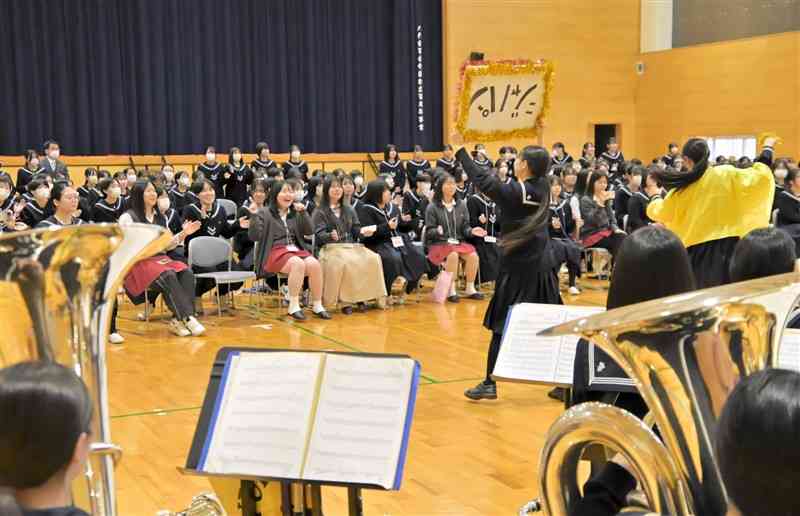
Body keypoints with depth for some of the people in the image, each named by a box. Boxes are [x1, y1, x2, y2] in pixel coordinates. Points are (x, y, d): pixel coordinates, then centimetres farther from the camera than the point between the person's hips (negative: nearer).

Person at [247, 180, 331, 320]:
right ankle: (293, 306, -29)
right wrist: (254, 216, -16)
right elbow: (254, 236, -4)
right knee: (298, 264, -36)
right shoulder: (265, 213, 6)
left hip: (296, 250, 4)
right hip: (275, 252, -4)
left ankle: (317, 305, -17)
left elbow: (308, 231, 9)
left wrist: (303, 212, -2)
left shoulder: (295, 213, 20)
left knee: (314, 264, -27)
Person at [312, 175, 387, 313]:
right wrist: (331, 236, -26)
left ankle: (361, 296, -18)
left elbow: (356, 229, 17)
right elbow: (319, 235, -4)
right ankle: (345, 301, -29)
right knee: (345, 262, -39)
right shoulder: (320, 212, 9)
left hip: (351, 246, 5)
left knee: (373, 259, -25)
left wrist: (363, 231, -7)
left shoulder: (349, 210, 26)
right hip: (331, 248, -5)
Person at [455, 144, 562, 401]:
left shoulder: (512, 192, -15)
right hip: (542, 267, 5)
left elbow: (481, 179, -9)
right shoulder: (543, 188, -1)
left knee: (502, 327, 0)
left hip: (517, 269, -5)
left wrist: (460, 150, 1)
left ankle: (490, 384, 2)